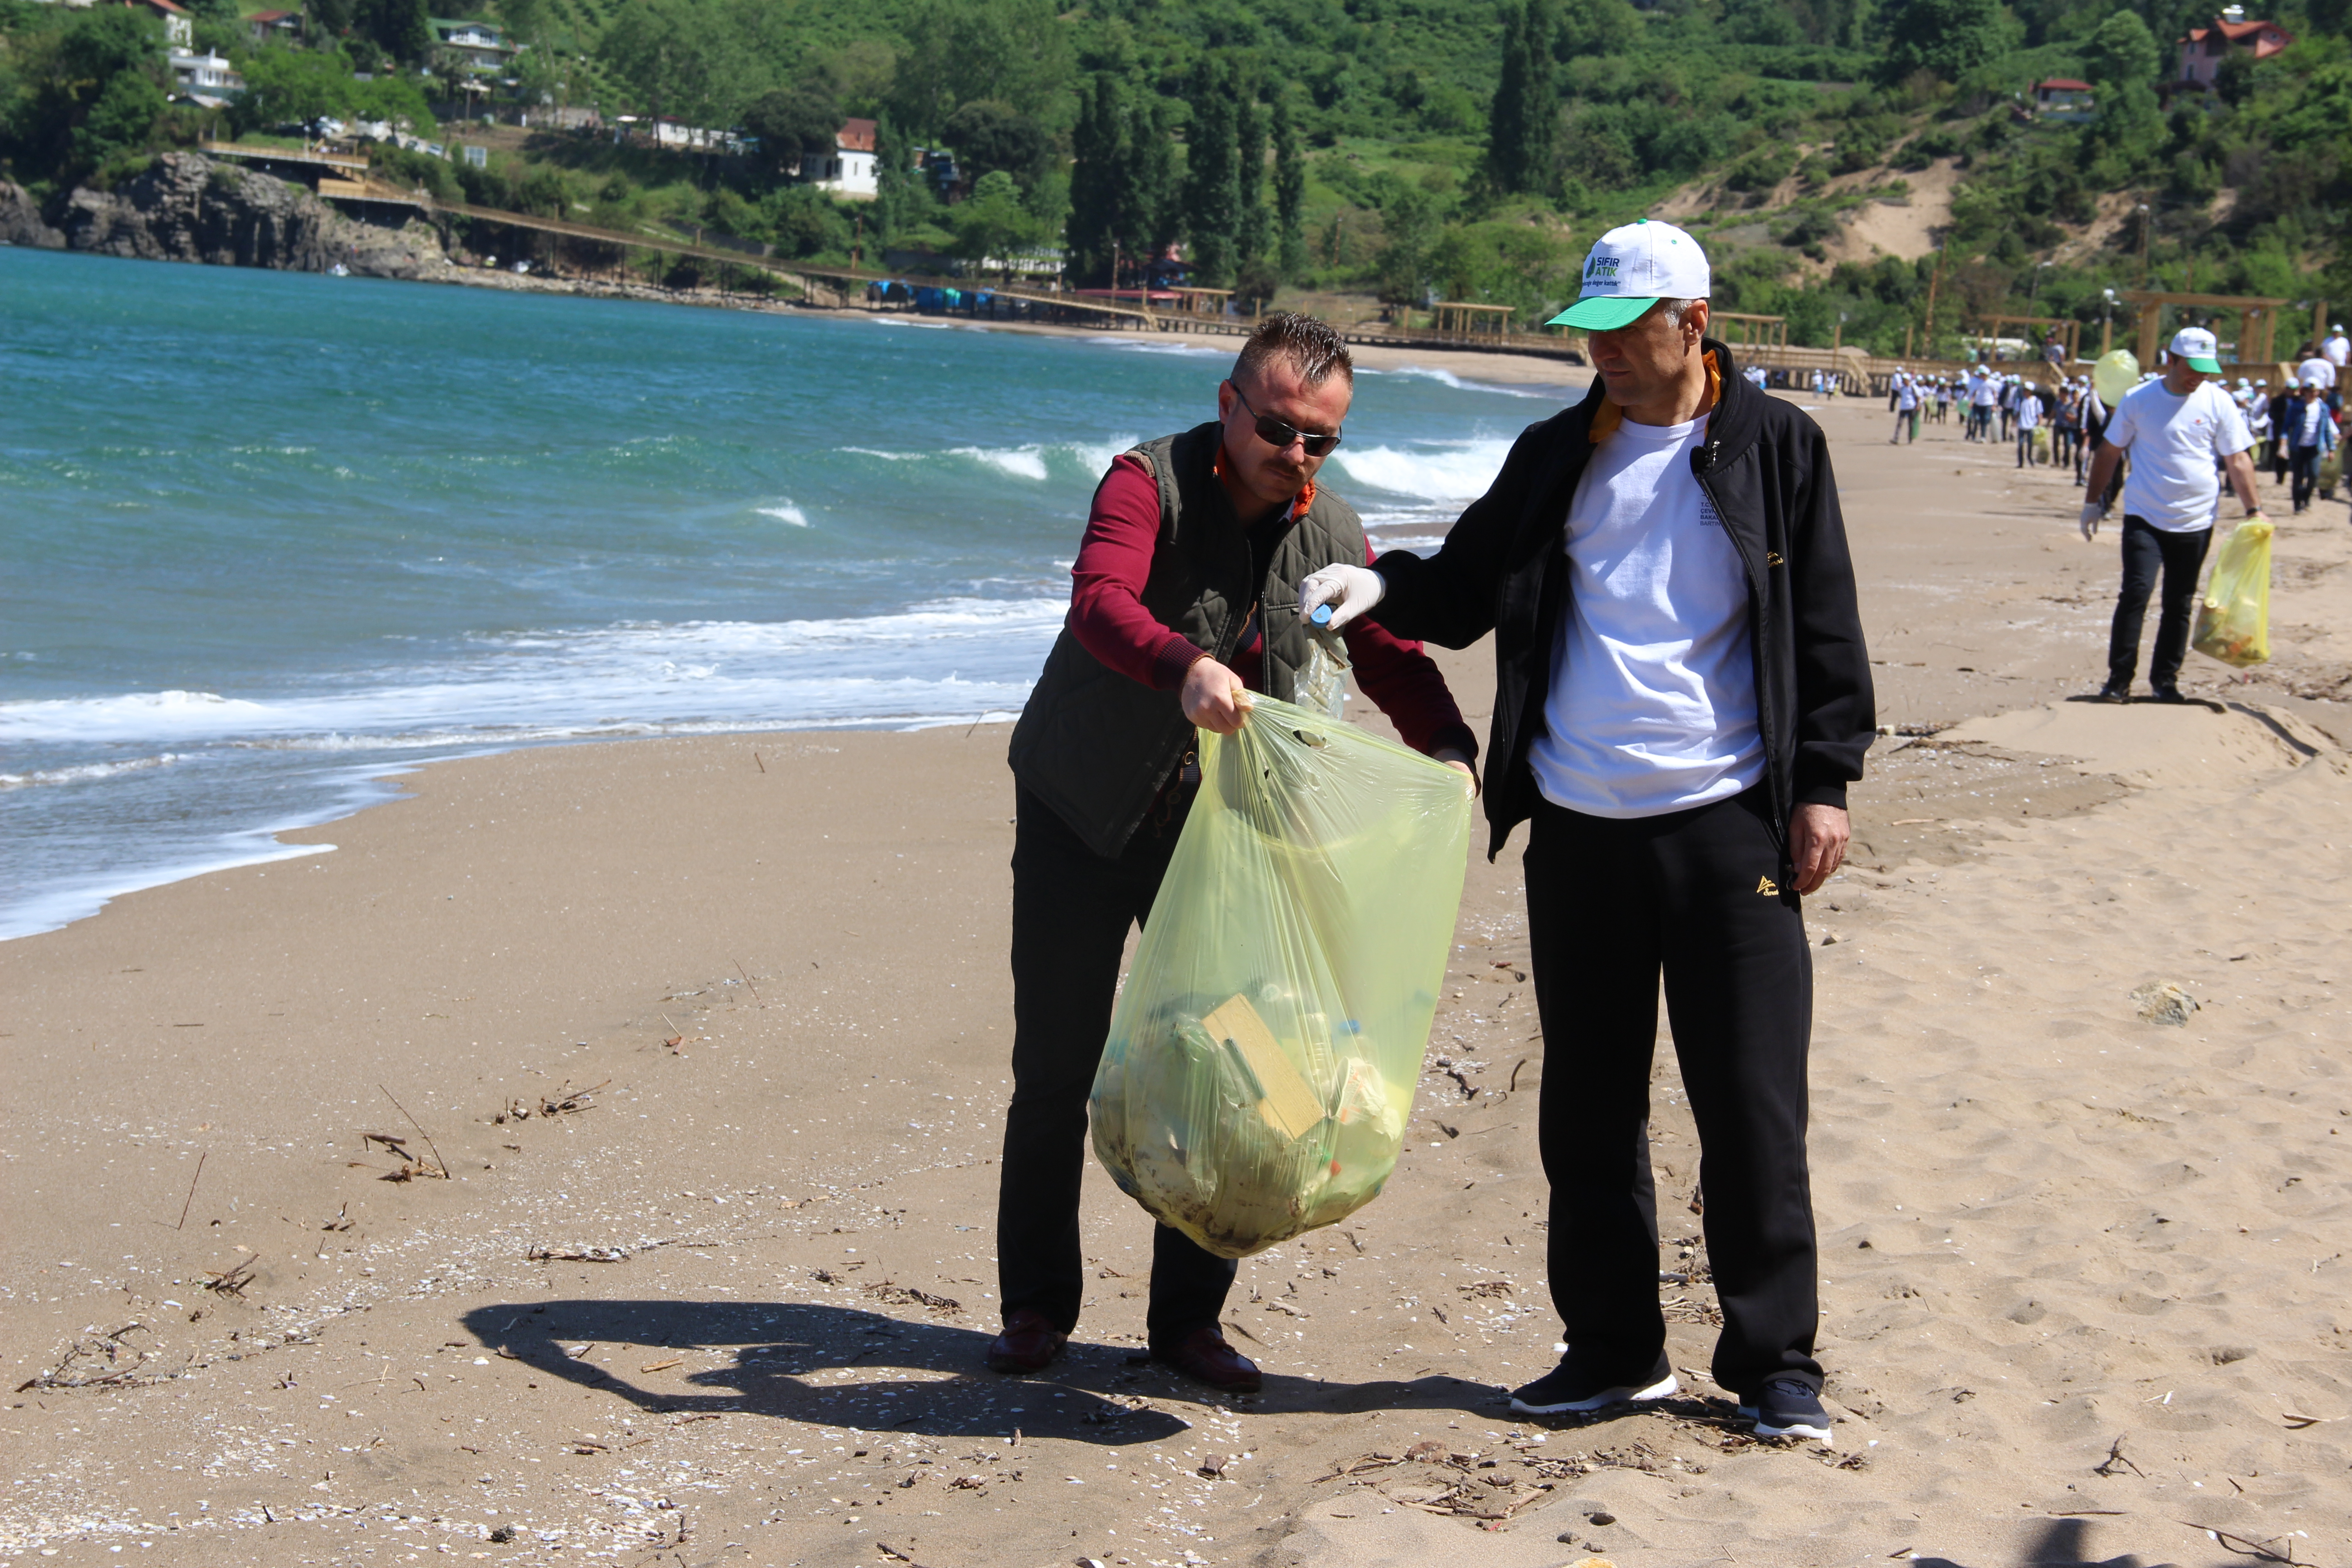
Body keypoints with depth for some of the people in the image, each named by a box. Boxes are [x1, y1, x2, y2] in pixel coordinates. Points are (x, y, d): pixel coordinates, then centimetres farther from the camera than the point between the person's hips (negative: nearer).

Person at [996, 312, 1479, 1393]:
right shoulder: (1152, 481, -15)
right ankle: (1037, 1304, 15)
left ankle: (1188, 1316, 13)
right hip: (1082, 816, -4)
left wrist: (1450, 749, -15)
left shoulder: (1329, 535, 0)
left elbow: (1393, 661, 5)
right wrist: (1183, 666, -53)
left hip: (1218, 829, 4)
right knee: (1056, 1068, 1)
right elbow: (1100, 597, -33)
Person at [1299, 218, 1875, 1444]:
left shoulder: (1774, 448, 1)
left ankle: (1774, 1362, 11)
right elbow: (1468, 593, 14)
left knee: (1752, 1101, -1)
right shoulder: (1555, 458, 10)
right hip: (1578, 826, 4)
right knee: (1588, 1103, 9)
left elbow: (1825, 627, 2)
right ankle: (1613, 1348, 21)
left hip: (1727, 823, -4)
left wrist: (1824, 780, -4)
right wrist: (1381, 586, -6)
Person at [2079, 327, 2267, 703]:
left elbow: (2237, 461, 2)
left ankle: (2165, 680, 19)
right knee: (2136, 592, -14)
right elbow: (2109, 452, 7)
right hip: (2144, 517, -2)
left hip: (2196, 521, 2)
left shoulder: (2218, 403, 0)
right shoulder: (2138, 399, -1)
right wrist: (2093, 502, 7)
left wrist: (2254, 509, -6)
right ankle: (2119, 678, -7)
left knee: (2179, 604, 8)